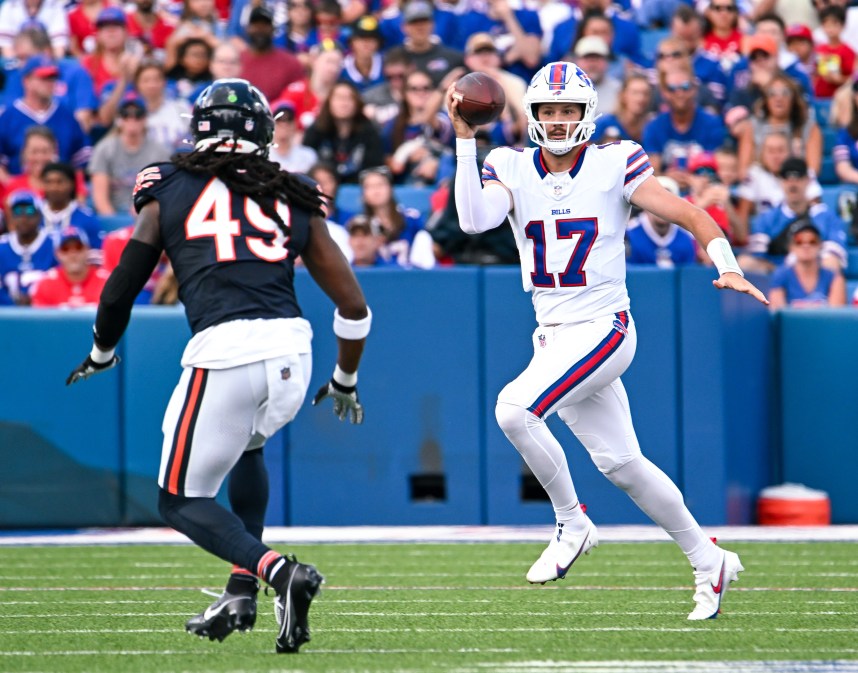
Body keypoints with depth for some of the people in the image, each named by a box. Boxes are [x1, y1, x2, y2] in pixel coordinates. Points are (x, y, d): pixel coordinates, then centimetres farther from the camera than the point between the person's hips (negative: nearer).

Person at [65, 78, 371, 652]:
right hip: (292, 349, 4)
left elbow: (122, 288, 18)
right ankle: (242, 592, 24)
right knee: (245, 448, 35)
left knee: (182, 501, 10)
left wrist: (101, 355, 37)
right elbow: (354, 307, 17)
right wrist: (345, 381, 34)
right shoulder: (294, 202, 18)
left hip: (223, 353, -4)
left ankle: (277, 570, -15)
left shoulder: (168, 191, 12)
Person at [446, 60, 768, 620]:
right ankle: (709, 561, 24)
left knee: (514, 408, -25)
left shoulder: (614, 166, -5)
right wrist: (465, 140, -19)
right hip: (554, 337, 5)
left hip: (603, 328, -5)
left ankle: (572, 524, -7)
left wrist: (729, 268, -15)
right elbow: (474, 219, -15)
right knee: (620, 462, 10)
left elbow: (691, 216, -1)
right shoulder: (513, 170, 4)